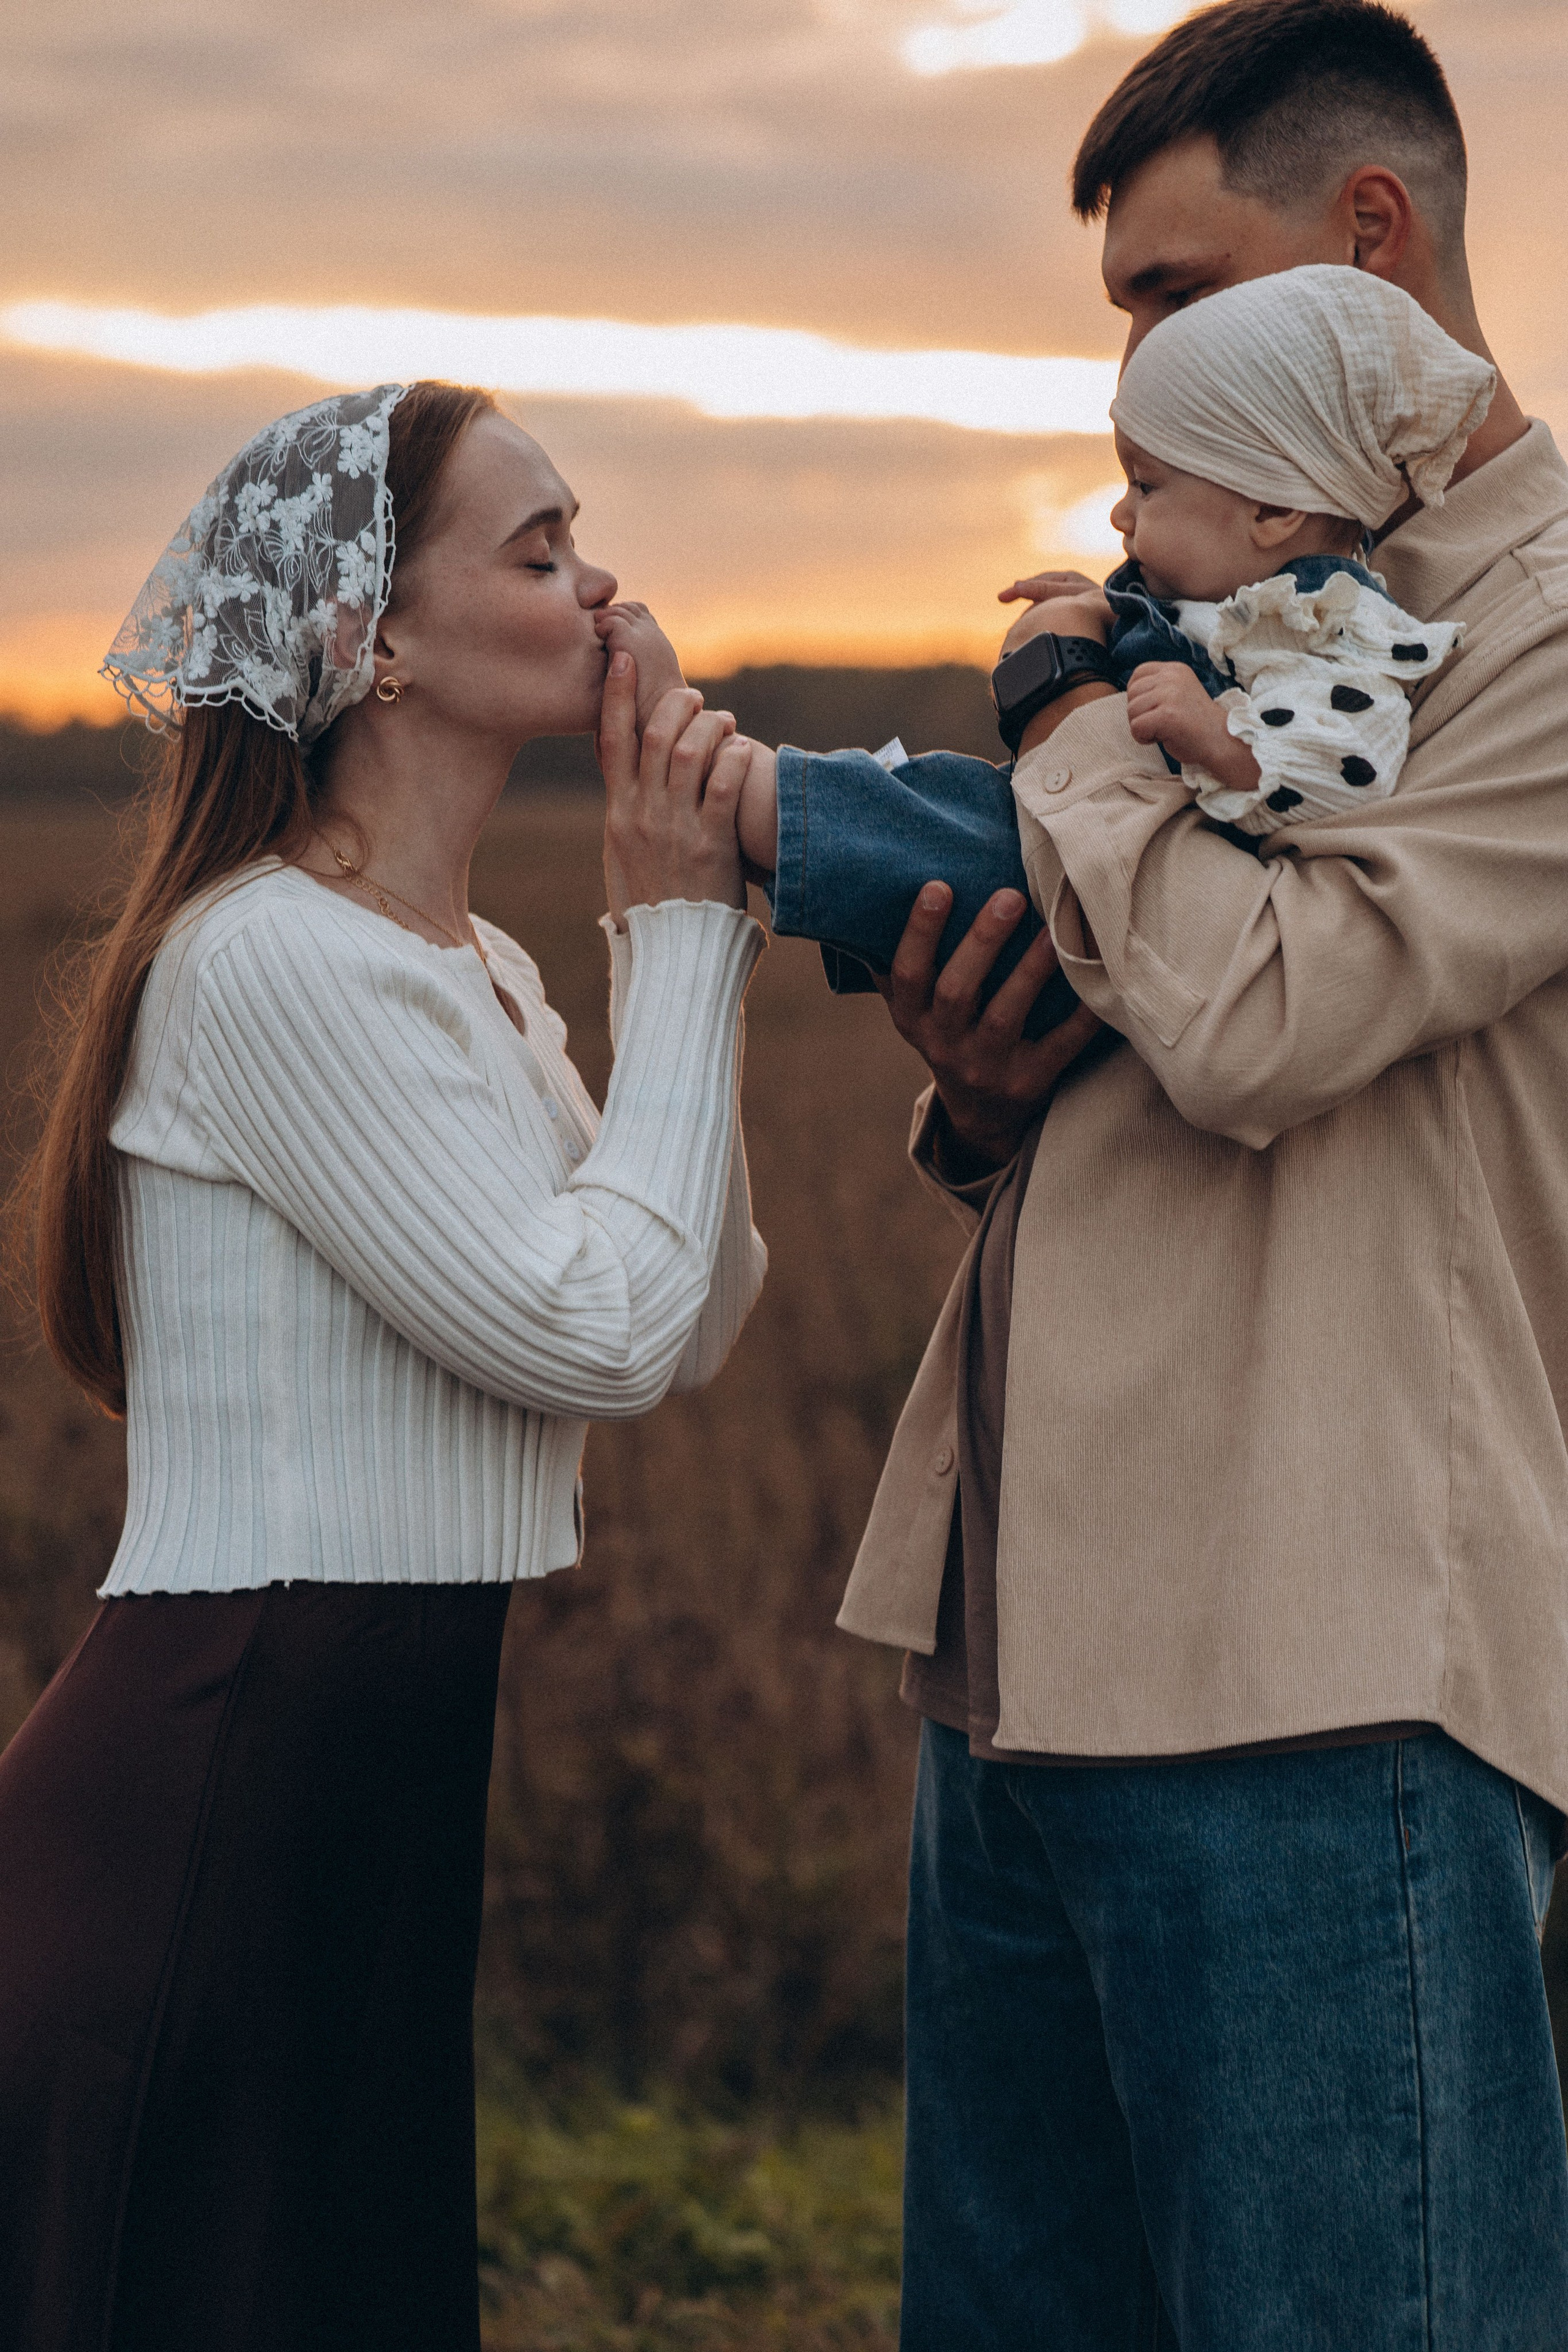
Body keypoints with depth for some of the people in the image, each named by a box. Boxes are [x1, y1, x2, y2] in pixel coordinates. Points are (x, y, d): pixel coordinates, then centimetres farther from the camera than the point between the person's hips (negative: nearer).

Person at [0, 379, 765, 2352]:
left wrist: (686, 928, 1)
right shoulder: (268, 959, -16)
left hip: (391, 1808, 9)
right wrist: (679, 932, -10)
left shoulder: (477, 971, 14)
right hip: (213, 1812, -9)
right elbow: (600, 1330, -19)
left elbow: (700, 1325, 8)